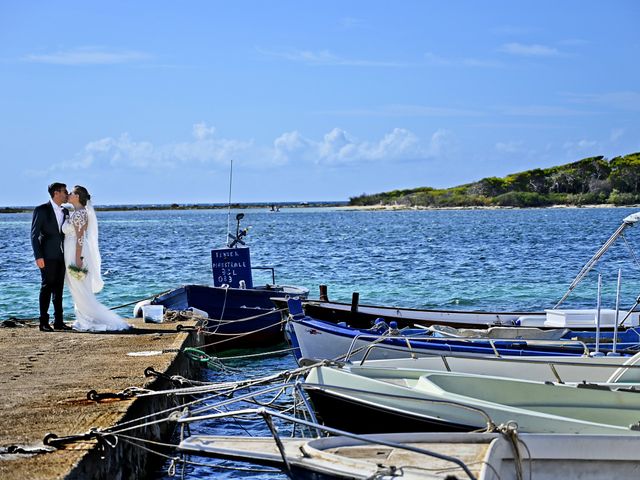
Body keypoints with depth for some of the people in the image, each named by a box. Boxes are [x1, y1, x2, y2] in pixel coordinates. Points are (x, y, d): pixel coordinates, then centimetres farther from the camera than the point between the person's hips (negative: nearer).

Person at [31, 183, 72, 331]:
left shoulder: (65, 212, 13)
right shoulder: (41, 210, -6)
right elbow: (34, 234, -9)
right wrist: (38, 256, -16)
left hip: (62, 256, 6)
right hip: (48, 256, -6)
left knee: (59, 288, 8)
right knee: (47, 287, -5)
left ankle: (58, 321, 13)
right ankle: (44, 322, -2)